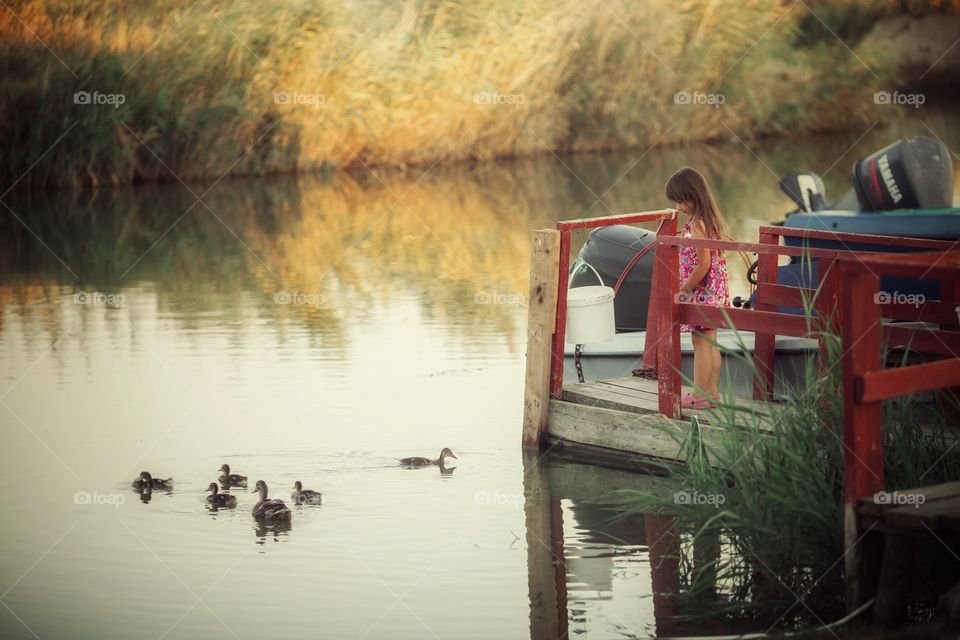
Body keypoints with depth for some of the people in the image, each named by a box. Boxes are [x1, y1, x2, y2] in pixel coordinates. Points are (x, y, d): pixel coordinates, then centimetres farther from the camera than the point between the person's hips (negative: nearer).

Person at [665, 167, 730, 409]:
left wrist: (684, 289, -16)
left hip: (701, 290, -9)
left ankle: (700, 395, 1)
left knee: (701, 343, -3)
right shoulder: (710, 220, 9)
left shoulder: (697, 224, -20)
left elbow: (703, 264, -24)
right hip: (715, 290, 9)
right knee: (710, 343, 14)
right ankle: (712, 392, 20)